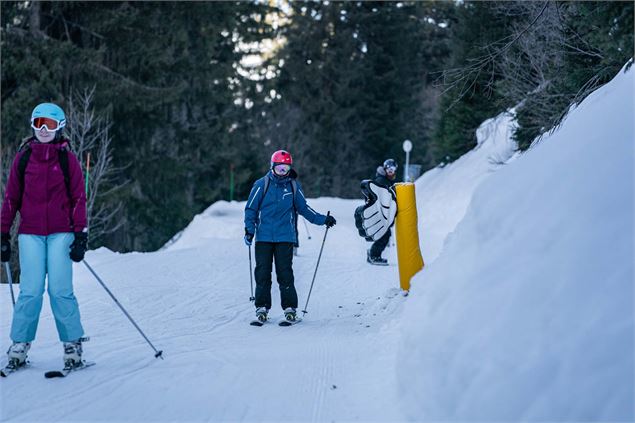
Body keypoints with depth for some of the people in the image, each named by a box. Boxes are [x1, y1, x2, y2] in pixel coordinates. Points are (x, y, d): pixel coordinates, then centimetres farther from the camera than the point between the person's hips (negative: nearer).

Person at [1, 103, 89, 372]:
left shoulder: (67, 158, 4)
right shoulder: (23, 158, 8)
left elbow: (78, 198, 4)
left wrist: (80, 235, -3)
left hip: (61, 233, -1)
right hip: (30, 233, 1)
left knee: (60, 290, -7)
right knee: (30, 291, -6)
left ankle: (73, 345, 2)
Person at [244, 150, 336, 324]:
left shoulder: (293, 186, 8)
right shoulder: (261, 184, 1)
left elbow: (303, 208, 16)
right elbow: (251, 209, 5)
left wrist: (323, 219, 8)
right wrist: (249, 230, -6)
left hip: (285, 238, 0)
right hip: (264, 237, 0)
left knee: (285, 273, -4)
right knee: (262, 273, 0)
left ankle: (290, 308, 3)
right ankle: (262, 307, 9)